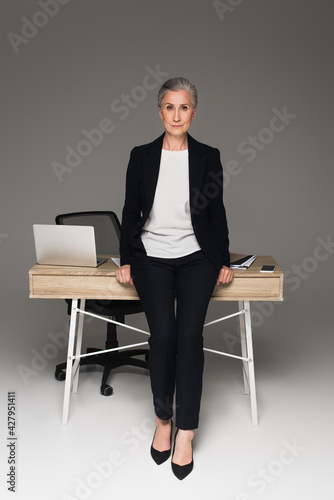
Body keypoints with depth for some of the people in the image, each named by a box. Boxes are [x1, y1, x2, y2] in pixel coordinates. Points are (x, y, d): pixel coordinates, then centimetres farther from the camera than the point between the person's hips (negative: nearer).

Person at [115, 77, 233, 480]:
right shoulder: (142, 156, 6)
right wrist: (126, 261, 2)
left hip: (196, 256, 0)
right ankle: (162, 419, 4)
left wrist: (223, 261, 4)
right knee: (163, 333, -17)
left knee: (190, 333, -18)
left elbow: (217, 212, 10)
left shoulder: (208, 157, 7)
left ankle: (185, 432, -7)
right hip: (152, 255, 0)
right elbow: (131, 211, 8)